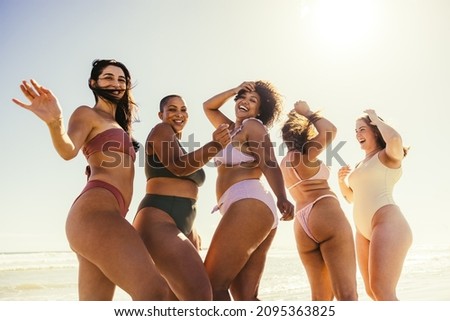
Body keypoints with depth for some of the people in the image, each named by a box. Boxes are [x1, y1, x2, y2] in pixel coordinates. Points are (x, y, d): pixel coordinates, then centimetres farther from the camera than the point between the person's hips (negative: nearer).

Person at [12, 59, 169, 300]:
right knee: (154, 290, -23)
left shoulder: (117, 126, 32)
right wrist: (54, 122, -34)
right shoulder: (87, 114, 7)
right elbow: (68, 150, -14)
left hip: (107, 216, 9)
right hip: (95, 211, -9)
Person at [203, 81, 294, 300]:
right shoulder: (233, 129, 31)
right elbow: (208, 106, 44)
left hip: (249, 203, -9)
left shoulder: (253, 125, 7)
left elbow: (269, 163, -9)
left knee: (212, 286, -14)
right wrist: (234, 91, 31)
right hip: (248, 209, 9)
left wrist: (282, 198, -26)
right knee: (244, 297, 2)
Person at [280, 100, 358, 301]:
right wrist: (308, 113, 4)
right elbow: (329, 131, -13)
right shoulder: (305, 154, 3)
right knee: (346, 294, -14)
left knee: (321, 296, 10)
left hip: (302, 228, 7)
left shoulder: (283, 163, 24)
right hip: (327, 216, -7)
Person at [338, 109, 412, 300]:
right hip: (364, 231, 9)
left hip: (387, 223, -9)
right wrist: (341, 180, 10)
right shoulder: (361, 165, 24)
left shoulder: (388, 156, 1)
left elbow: (395, 139, -24)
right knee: (372, 291, 10)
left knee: (382, 291, -18)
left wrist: (375, 119, -7)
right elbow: (352, 198, 30)